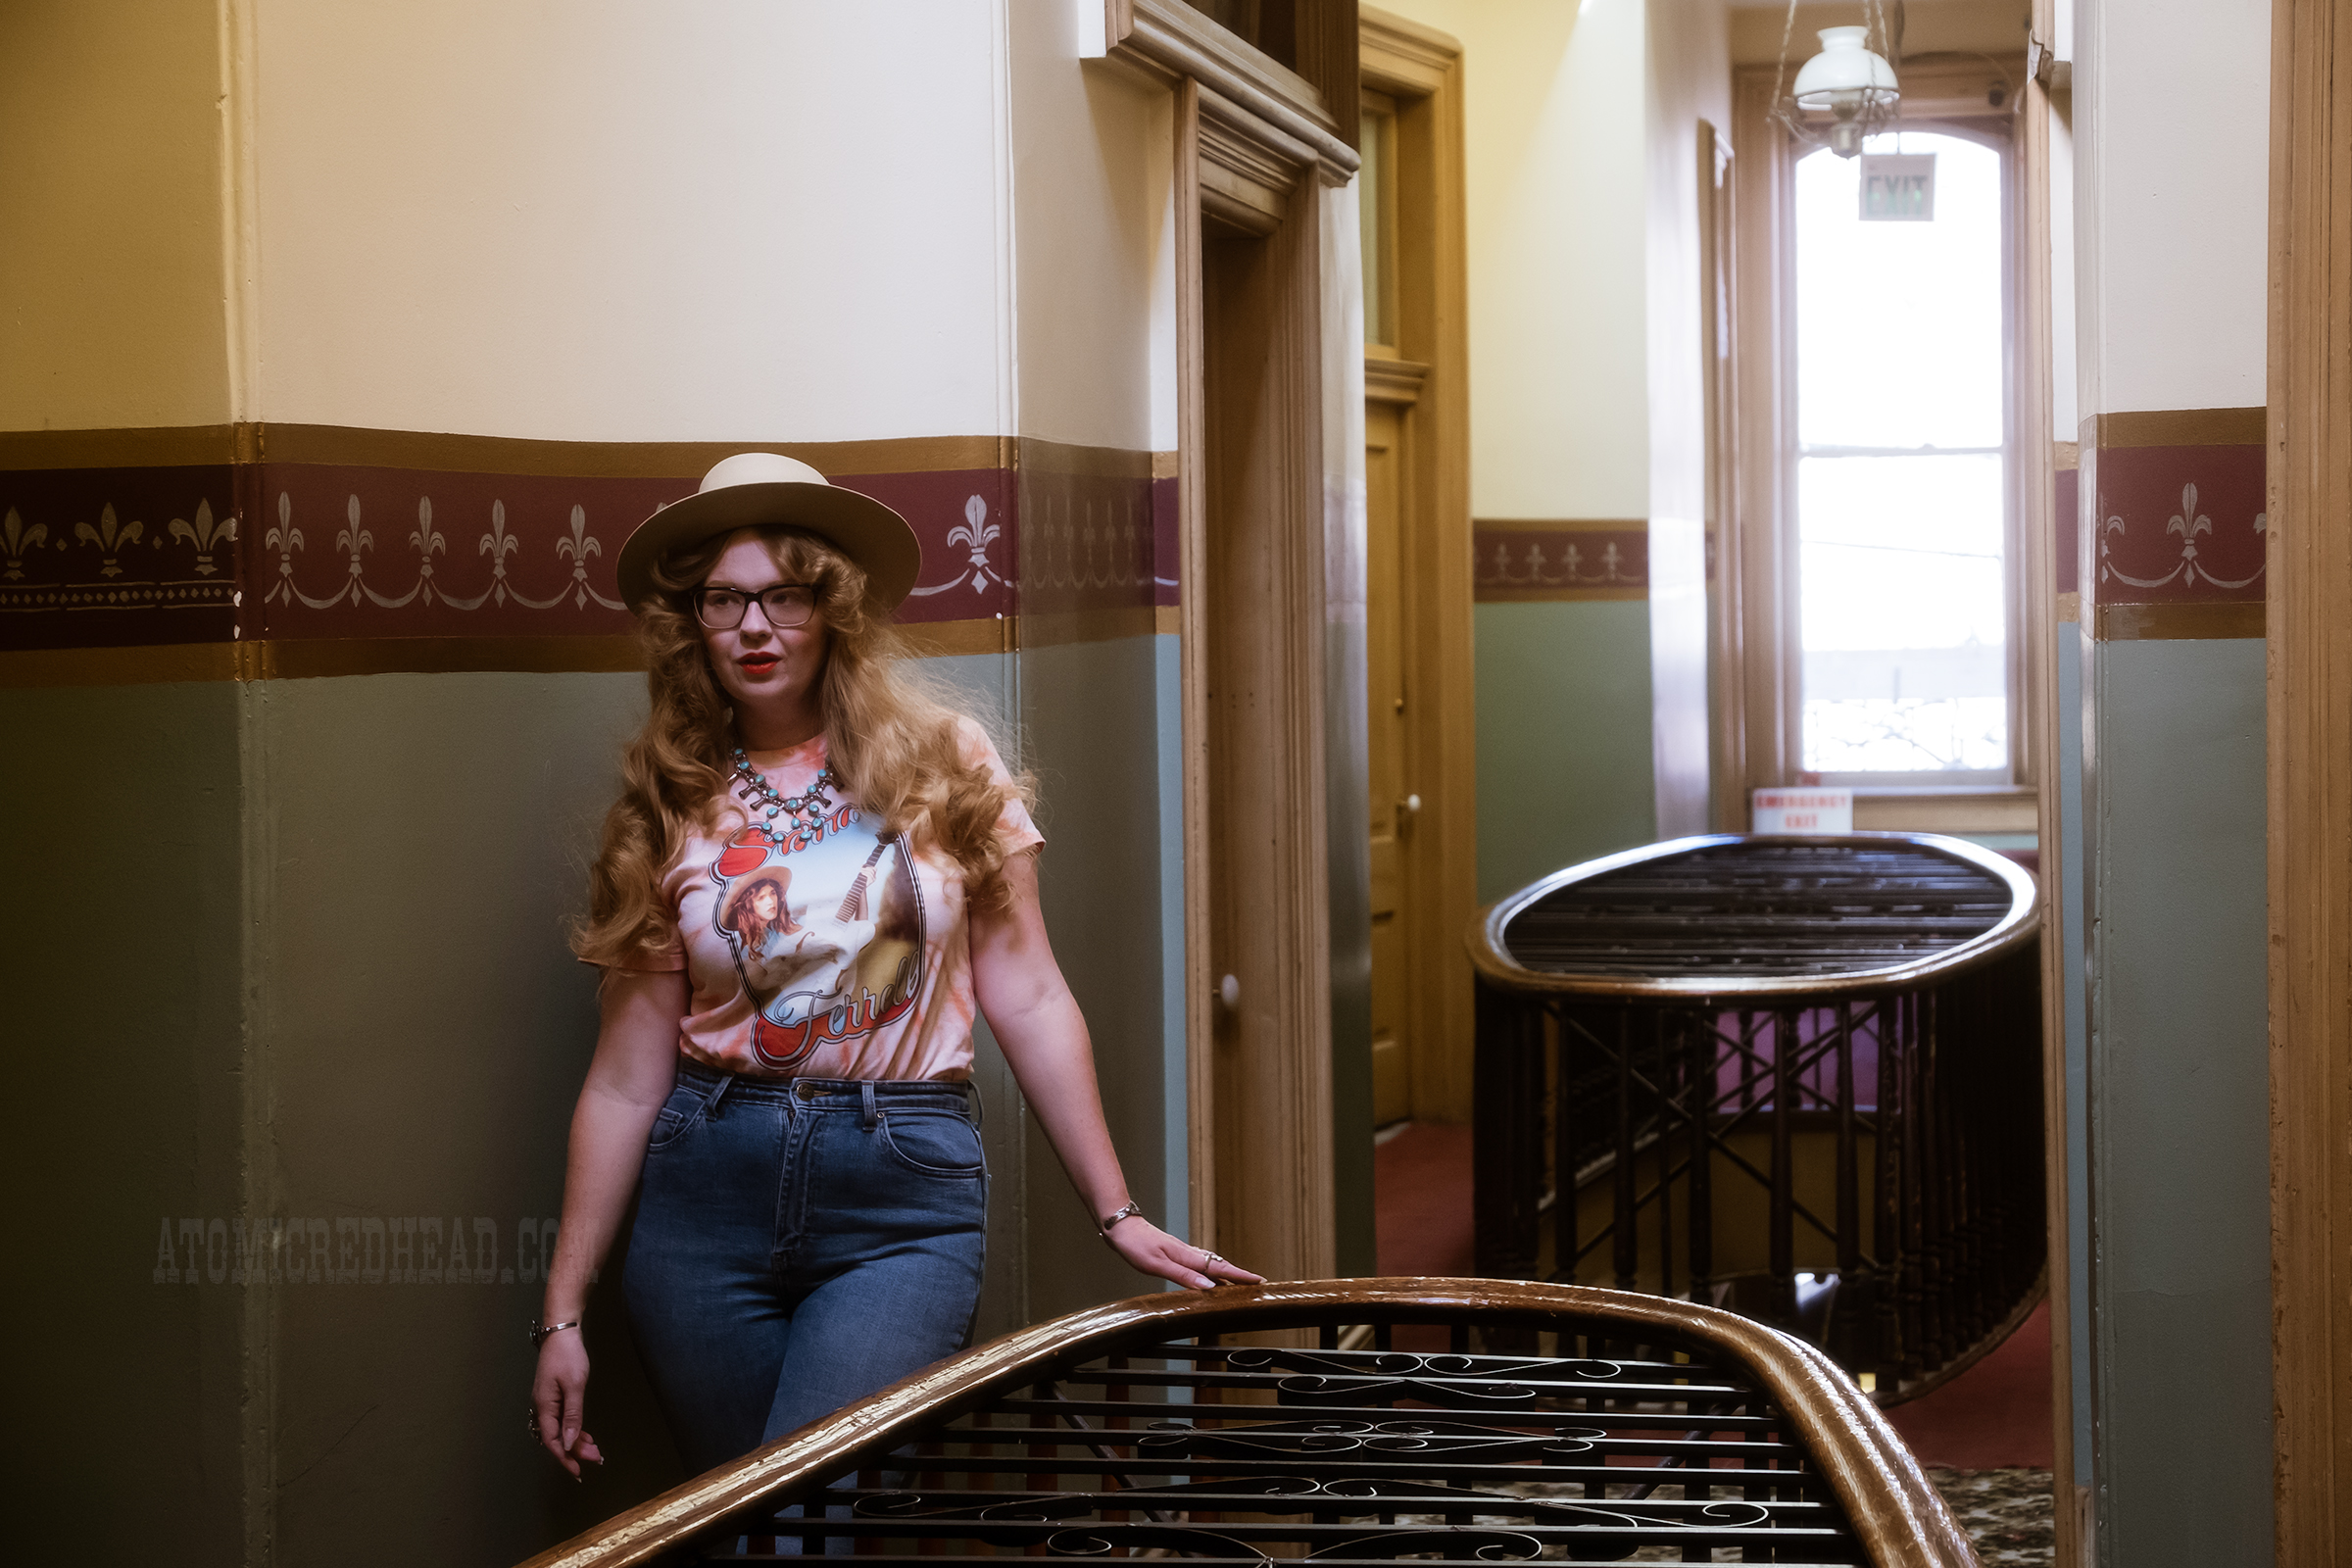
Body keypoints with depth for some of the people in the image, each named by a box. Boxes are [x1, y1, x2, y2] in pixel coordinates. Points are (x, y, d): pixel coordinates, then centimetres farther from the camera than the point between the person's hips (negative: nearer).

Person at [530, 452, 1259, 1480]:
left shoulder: (944, 765, 2)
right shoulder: (669, 807, 5)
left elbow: (1027, 1002, 3)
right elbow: (626, 1080, 4)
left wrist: (1118, 1215, 2)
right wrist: (562, 1313, 2)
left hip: (902, 1200, -2)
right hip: (708, 1192, 2)